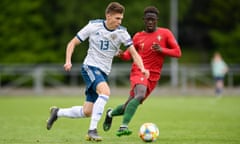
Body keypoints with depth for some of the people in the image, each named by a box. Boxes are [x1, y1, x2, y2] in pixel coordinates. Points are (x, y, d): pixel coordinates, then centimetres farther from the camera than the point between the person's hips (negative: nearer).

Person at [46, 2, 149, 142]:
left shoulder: (122, 32, -2)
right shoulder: (93, 26, -9)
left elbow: (134, 53, -5)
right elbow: (72, 43, 0)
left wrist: (142, 69, -24)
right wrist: (68, 61, -16)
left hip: (104, 72, 5)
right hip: (90, 67, -5)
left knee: (87, 112, 4)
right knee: (105, 91, -34)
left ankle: (57, 112, 30)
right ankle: (92, 130, -30)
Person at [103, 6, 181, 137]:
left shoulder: (165, 34, 4)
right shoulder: (138, 37, 6)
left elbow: (178, 52, 2)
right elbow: (130, 54, 15)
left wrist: (161, 50, -15)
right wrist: (122, 55, -8)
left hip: (153, 77, 2)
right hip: (139, 72, -2)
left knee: (129, 106, 7)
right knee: (140, 95, -34)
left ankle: (110, 113, 38)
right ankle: (123, 127, -36)